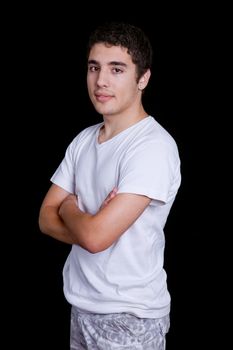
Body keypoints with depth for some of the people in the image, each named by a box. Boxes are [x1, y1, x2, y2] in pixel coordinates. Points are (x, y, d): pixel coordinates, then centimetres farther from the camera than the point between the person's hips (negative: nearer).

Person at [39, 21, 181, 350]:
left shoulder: (154, 147, -21)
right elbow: (46, 218, 2)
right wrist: (89, 222, -16)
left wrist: (69, 207, -6)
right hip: (82, 304, 7)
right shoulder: (83, 140, 4)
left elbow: (95, 236, -26)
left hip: (130, 316, -7)